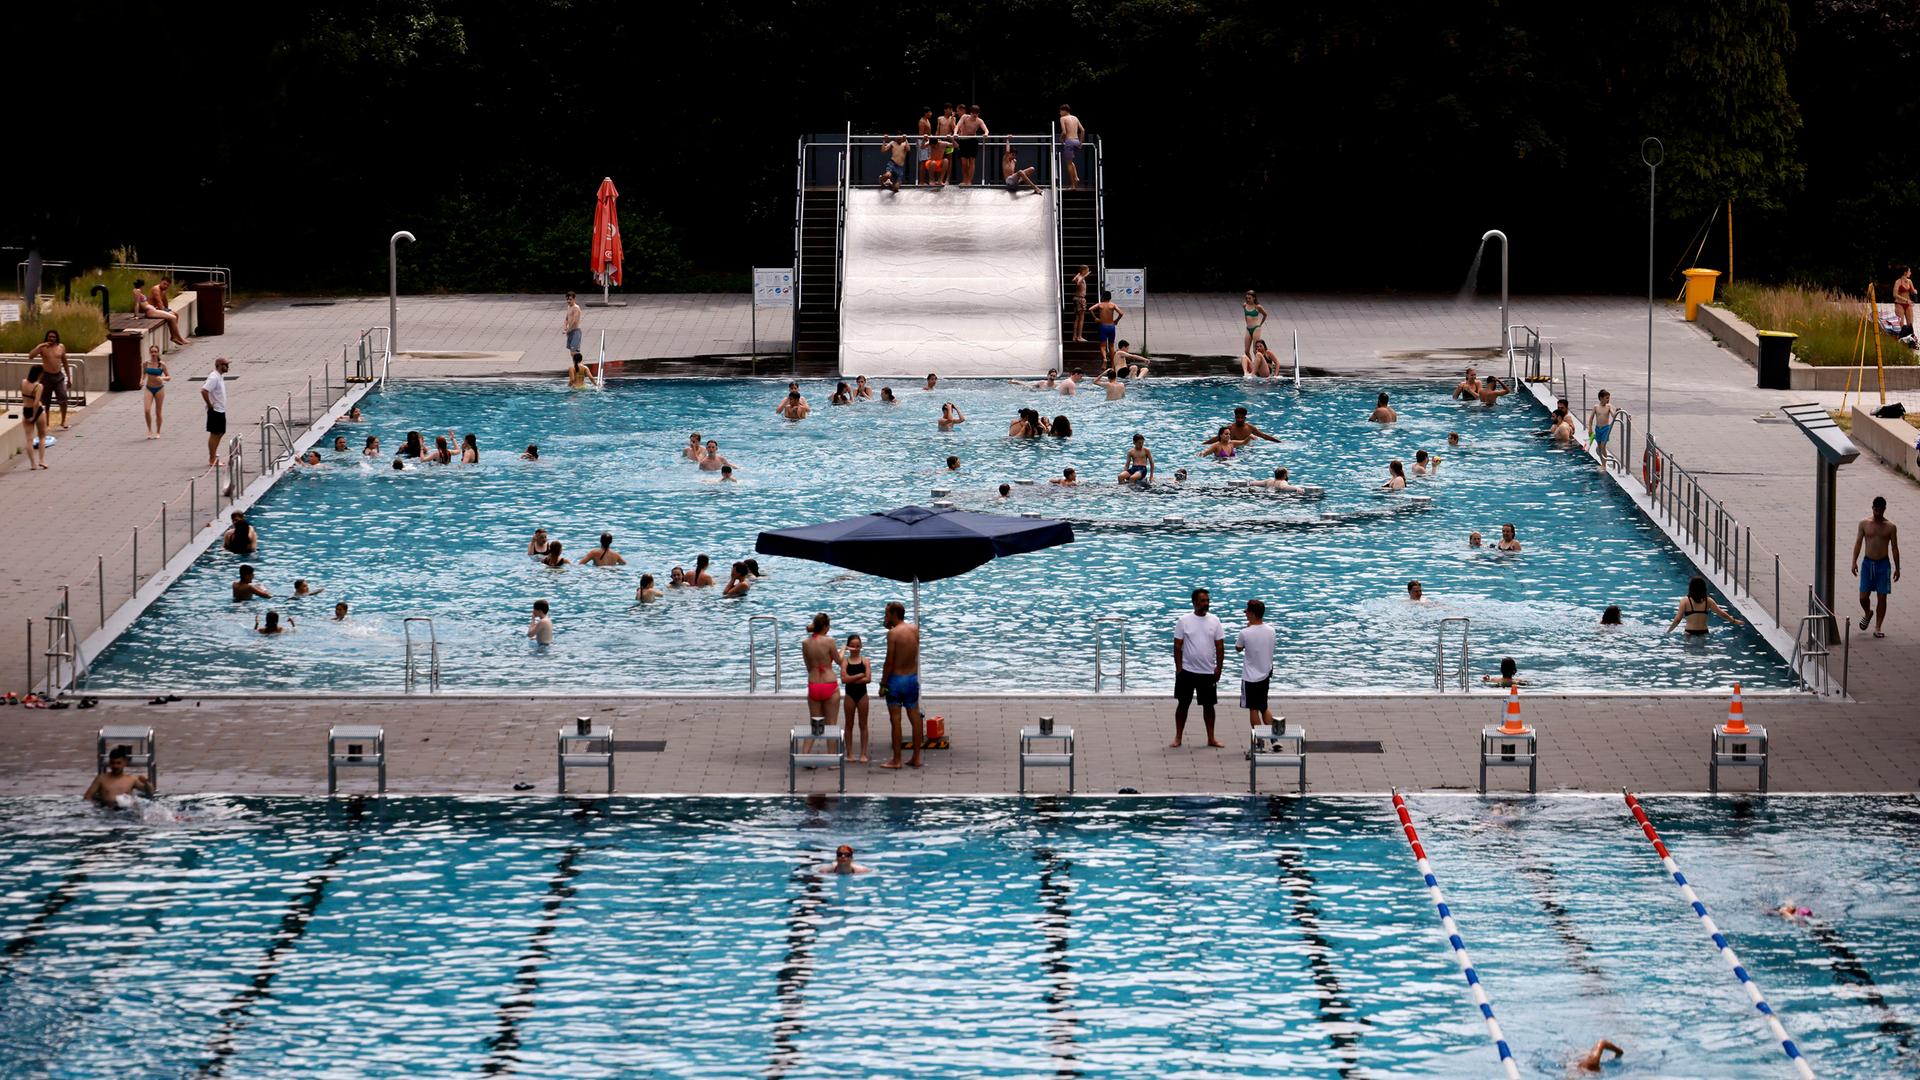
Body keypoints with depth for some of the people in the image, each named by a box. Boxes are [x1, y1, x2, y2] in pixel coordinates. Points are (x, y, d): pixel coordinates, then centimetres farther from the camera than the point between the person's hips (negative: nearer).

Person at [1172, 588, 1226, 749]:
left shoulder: (1214, 620, 1)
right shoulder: (1183, 621, -5)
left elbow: (1220, 646, 3)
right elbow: (1177, 646, -3)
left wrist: (1218, 667, -2)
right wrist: (1178, 668, -8)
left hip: (1208, 672, 2)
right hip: (1187, 671, -2)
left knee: (1208, 705, 9)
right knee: (1183, 704, 6)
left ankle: (1211, 738, 18)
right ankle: (1178, 738, 14)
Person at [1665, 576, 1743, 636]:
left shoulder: (1685, 601, -4)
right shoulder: (1708, 601, 3)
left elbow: (1677, 620, -7)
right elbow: (1722, 614, 6)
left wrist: (1668, 631, 7)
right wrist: (1734, 621, 21)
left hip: (1689, 633, -2)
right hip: (1703, 633, 2)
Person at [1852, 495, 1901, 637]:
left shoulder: (1890, 527, 0)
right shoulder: (1864, 523, 1)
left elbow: (1894, 548, 3)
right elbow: (1858, 542, 2)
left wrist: (1897, 568, 1)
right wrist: (1854, 562, -6)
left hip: (1883, 564, -1)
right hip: (1867, 563, 1)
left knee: (1882, 597, 0)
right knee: (1863, 596, -2)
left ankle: (1878, 627, 9)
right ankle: (1867, 613, 32)